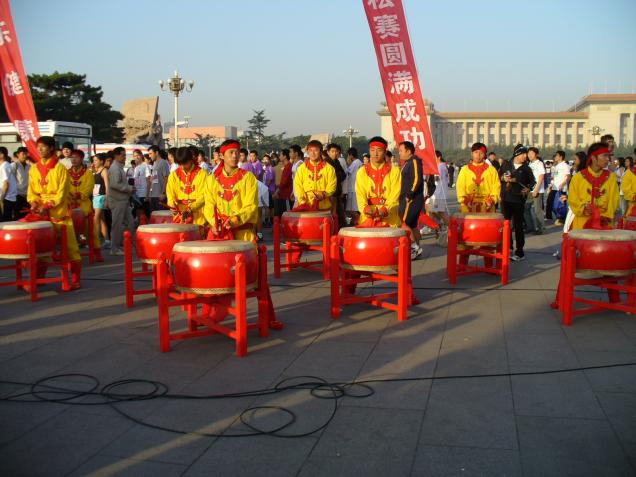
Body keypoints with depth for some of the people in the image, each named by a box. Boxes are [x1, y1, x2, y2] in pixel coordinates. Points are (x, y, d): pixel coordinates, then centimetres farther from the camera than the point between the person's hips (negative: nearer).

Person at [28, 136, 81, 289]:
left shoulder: (60, 168, -7)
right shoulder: (34, 169, 8)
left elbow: (62, 193, -11)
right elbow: (32, 191, 11)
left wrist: (47, 206, -21)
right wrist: (34, 203, -10)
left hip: (60, 213, -5)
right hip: (42, 214, 5)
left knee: (70, 247, -2)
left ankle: (75, 280, 4)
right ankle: (39, 279, 19)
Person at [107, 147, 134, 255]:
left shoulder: (120, 167, 17)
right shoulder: (114, 168, -14)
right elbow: (115, 184, -24)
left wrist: (129, 188, 9)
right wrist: (129, 188, -17)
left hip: (123, 200, 10)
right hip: (117, 201, -10)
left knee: (129, 223, 11)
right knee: (117, 225, -3)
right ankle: (114, 249, 5)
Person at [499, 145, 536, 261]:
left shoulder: (526, 168, 3)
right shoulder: (506, 164, 6)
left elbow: (532, 181, 10)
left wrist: (528, 188, -10)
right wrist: (503, 178, -10)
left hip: (518, 200, -2)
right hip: (506, 199, 2)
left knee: (518, 226, 0)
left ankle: (519, 252, 5)